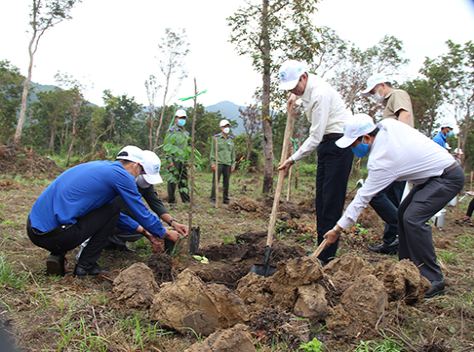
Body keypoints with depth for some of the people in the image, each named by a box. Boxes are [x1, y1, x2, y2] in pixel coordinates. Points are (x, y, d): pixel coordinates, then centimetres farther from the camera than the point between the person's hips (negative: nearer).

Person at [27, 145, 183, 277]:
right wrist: (167, 234, 19)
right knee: (112, 210, 4)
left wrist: (143, 230, 32)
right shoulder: (121, 175, -6)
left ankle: (57, 256, 14)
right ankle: (85, 266, 8)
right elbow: (142, 213, 2)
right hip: (53, 234, -9)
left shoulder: (99, 166, 19)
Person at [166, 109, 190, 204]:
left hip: (183, 160, 7)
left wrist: (189, 160, 18)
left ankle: (186, 200, 16)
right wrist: (170, 160, -17)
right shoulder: (172, 131, -6)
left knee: (184, 181, 10)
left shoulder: (185, 132, 17)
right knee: (173, 180, -3)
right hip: (174, 160, -7)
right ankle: (171, 200, 5)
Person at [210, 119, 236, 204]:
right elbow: (213, 151, -1)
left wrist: (233, 164, 10)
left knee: (226, 182, 6)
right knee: (215, 181, -4)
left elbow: (233, 152, 14)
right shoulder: (216, 138, -1)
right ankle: (213, 198, 1)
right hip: (218, 163, -4)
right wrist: (212, 162, -7)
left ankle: (226, 199, 14)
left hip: (228, 163, 4)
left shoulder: (231, 139, 11)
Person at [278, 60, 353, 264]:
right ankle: (322, 251, 17)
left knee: (332, 201, -10)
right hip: (325, 144, 10)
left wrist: (293, 159, -16)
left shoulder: (320, 94, -23)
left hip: (339, 143, -10)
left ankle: (327, 257, -5)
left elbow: (315, 137, -23)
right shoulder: (306, 86, 6)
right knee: (321, 199, 9)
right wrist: (294, 96, 16)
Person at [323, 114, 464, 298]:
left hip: (448, 178, -11)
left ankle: (433, 280, -14)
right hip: (435, 172, 11)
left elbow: (362, 198, -24)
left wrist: (338, 229, -17)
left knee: (413, 218, -24)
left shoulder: (380, 159, -27)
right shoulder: (387, 124, -7)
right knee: (403, 213, 10)